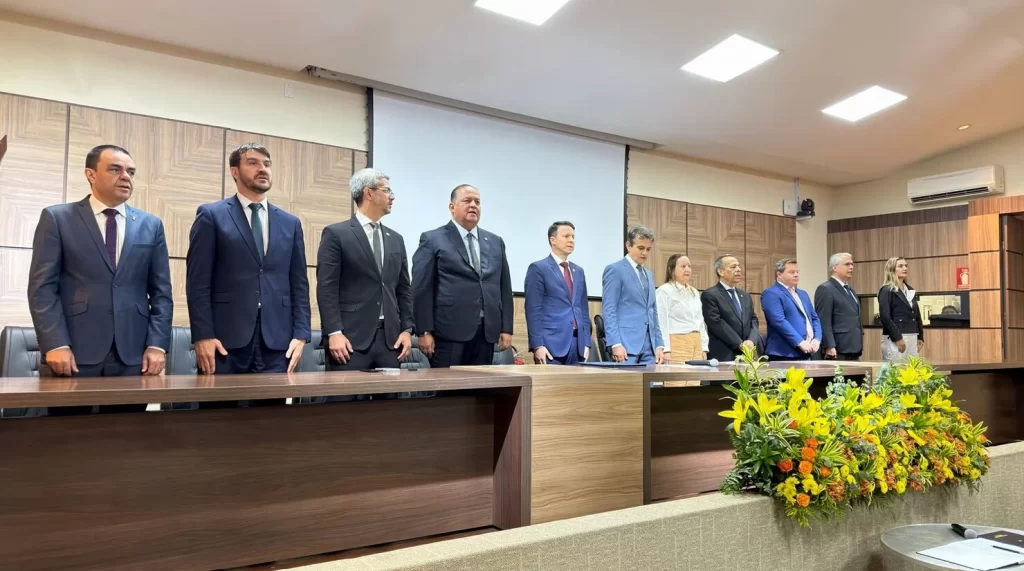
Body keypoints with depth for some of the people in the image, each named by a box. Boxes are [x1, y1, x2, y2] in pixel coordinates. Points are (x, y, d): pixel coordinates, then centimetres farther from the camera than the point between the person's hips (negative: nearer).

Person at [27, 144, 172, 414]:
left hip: (133, 354, 2)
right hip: (73, 353, -2)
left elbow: (161, 292, 9)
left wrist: (157, 344, -2)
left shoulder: (151, 225, 12)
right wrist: (55, 344, -12)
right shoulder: (57, 218, 5)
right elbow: (42, 288, -1)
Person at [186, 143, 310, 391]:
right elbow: (197, 281, -2)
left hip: (276, 341, 3)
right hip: (225, 339, -3)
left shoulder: (290, 223, 15)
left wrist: (300, 334, 1)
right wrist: (203, 335, -10)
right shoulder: (211, 215, 4)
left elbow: (299, 284, 12)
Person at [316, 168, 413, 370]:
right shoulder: (336, 234, -2)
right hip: (351, 337, -5)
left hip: (390, 337, 6)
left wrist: (406, 329, 6)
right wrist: (334, 333, -15)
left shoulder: (396, 239, 16)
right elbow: (326, 288, -8)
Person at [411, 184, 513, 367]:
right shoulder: (432, 240, 2)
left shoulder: (495, 242, 16)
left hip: (486, 333, 5)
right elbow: (422, 289, -4)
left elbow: (504, 288, 15)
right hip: (449, 333, -4)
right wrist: (425, 331, -10)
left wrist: (506, 328, 8)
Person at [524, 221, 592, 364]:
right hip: (552, 344, -6)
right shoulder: (538, 268, -1)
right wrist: (538, 345, -15)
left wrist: (586, 343, 10)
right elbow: (533, 310, -8)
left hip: (578, 343, 6)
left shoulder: (578, 271, 19)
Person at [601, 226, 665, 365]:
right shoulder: (615, 270, -4)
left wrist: (659, 345, 11)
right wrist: (616, 344, -19)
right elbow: (609, 310, -11)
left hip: (649, 345, 7)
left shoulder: (649, 275, 20)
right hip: (625, 343, -7)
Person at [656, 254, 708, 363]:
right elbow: (662, 323, -8)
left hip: (697, 344, 7)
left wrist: (704, 347, 13)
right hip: (677, 342, -7)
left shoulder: (694, 292, 19)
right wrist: (666, 350, -14)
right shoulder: (664, 291, -4)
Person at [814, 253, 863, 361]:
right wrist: (829, 347, -22)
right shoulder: (825, 289, -8)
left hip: (853, 349, 9)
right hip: (838, 351, -9)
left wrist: (859, 344, 20)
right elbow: (824, 322, -16)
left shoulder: (850, 290, 21)